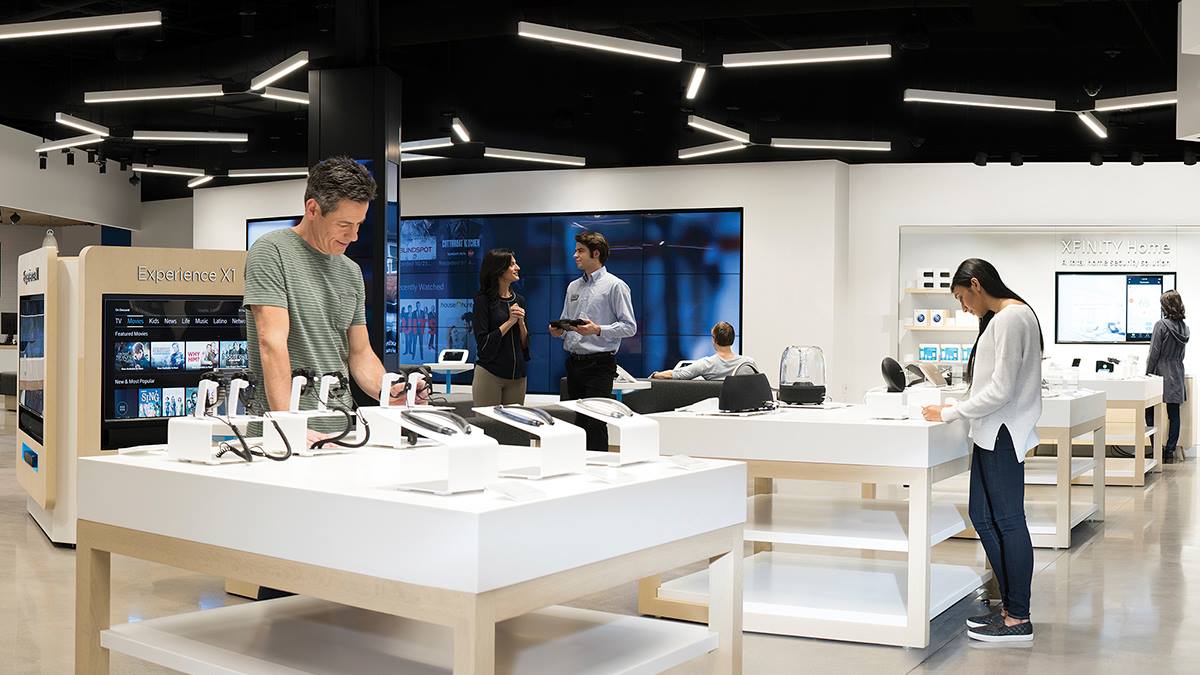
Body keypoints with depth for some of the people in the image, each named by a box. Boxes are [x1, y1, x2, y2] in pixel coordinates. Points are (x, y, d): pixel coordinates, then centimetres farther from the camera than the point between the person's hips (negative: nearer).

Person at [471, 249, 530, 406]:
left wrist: (521, 321, -6)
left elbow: (525, 344, 11)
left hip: (517, 375, 5)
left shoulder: (519, 300, 10)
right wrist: (510, 321, -12)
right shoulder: (483, 300, -6)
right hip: (489, 374, -5)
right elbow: (483, 344, -12)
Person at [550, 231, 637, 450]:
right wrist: (559, 330, 1)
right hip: (573, 362, 7)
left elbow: (629, 326, -10)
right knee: (576, 421, 10)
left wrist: (598, 330, -21)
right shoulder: (573, 287, 17)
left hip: (599, 364, -7)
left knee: (594, 423, -11)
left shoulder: (615, 286, -5)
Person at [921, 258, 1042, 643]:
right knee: (982, 516, 14)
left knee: (1008, 522, -2)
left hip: (1002, 436, -10)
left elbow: (1000, 390, -20)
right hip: (992, 434, 10)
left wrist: (949, 414, -13)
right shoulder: (1000, 318, 15)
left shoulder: (1011, 319, -16)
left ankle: (1018, 619, 7)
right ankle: (1010, 604, 23)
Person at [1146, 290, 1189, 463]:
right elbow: (1181, 354, 17)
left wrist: (1148, 374, -6)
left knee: (1150, 412, 1)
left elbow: (1154, 352, -13)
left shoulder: (1162, 325, -13)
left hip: (1161, 374, -7)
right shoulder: (1184, 328, 8)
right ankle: (1170, 452, 8)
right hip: (1177, 376, 7)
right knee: (1174, 415, 6)